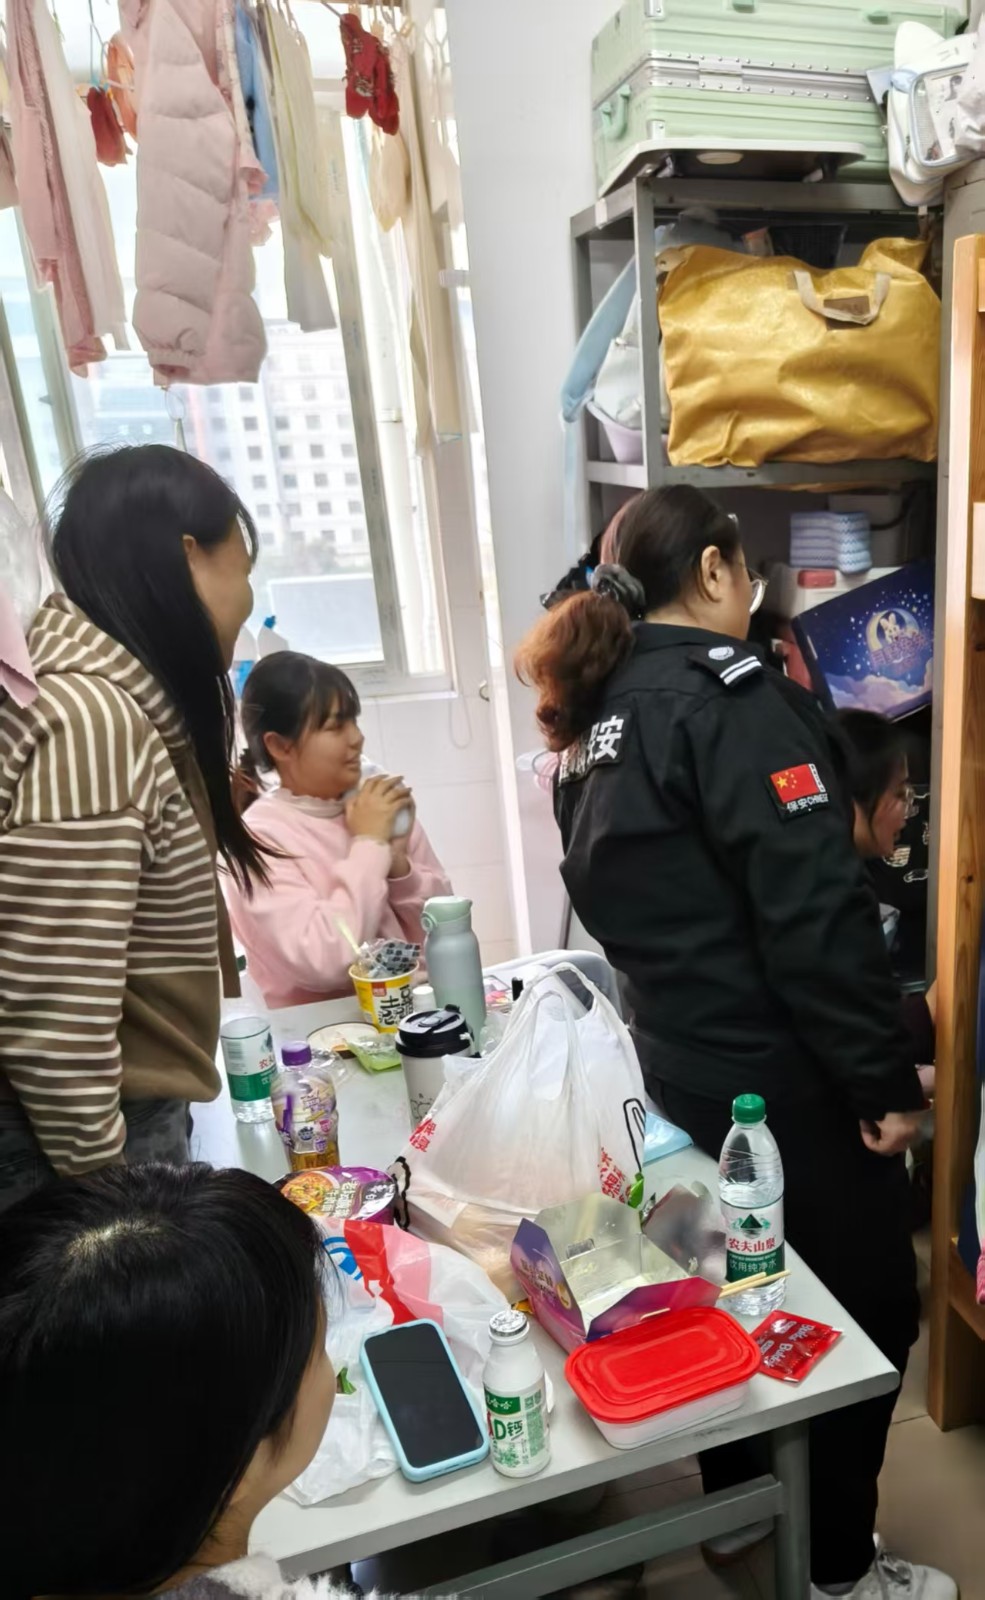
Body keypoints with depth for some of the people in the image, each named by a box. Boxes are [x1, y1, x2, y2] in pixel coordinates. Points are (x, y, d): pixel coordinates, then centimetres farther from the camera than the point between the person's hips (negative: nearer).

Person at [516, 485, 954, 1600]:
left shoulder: (594, 720, 7)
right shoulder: (729, 698, -18)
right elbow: (814, 912, -23)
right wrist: (883, 1078, -16)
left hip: (682, 1061, 8)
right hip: (780, 1073, -8)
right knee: (866, 1306, 12)